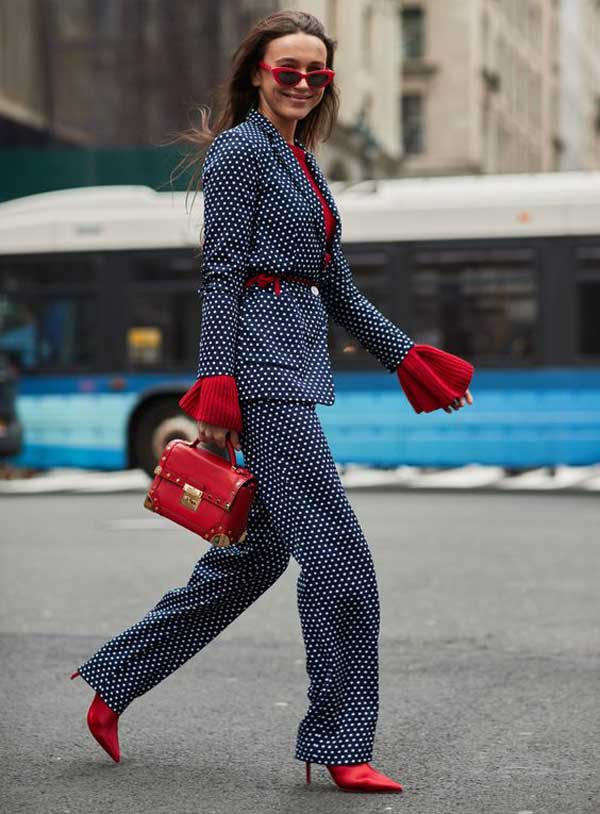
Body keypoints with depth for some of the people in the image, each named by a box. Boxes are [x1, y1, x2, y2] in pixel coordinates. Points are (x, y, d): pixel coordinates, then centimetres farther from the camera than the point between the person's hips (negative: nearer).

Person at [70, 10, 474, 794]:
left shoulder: (303, 162, 21)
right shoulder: (241, 149, -5)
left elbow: (339, 289, 23)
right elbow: (221, 274, -12)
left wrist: (406, 357, 21)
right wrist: (216, 388, -18)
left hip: (297, 361, 10)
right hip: (262, 356, -10)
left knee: (256, 551, 12)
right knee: (336, 547, -9)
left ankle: (114, 685, 22)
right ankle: (340, 744, 0)